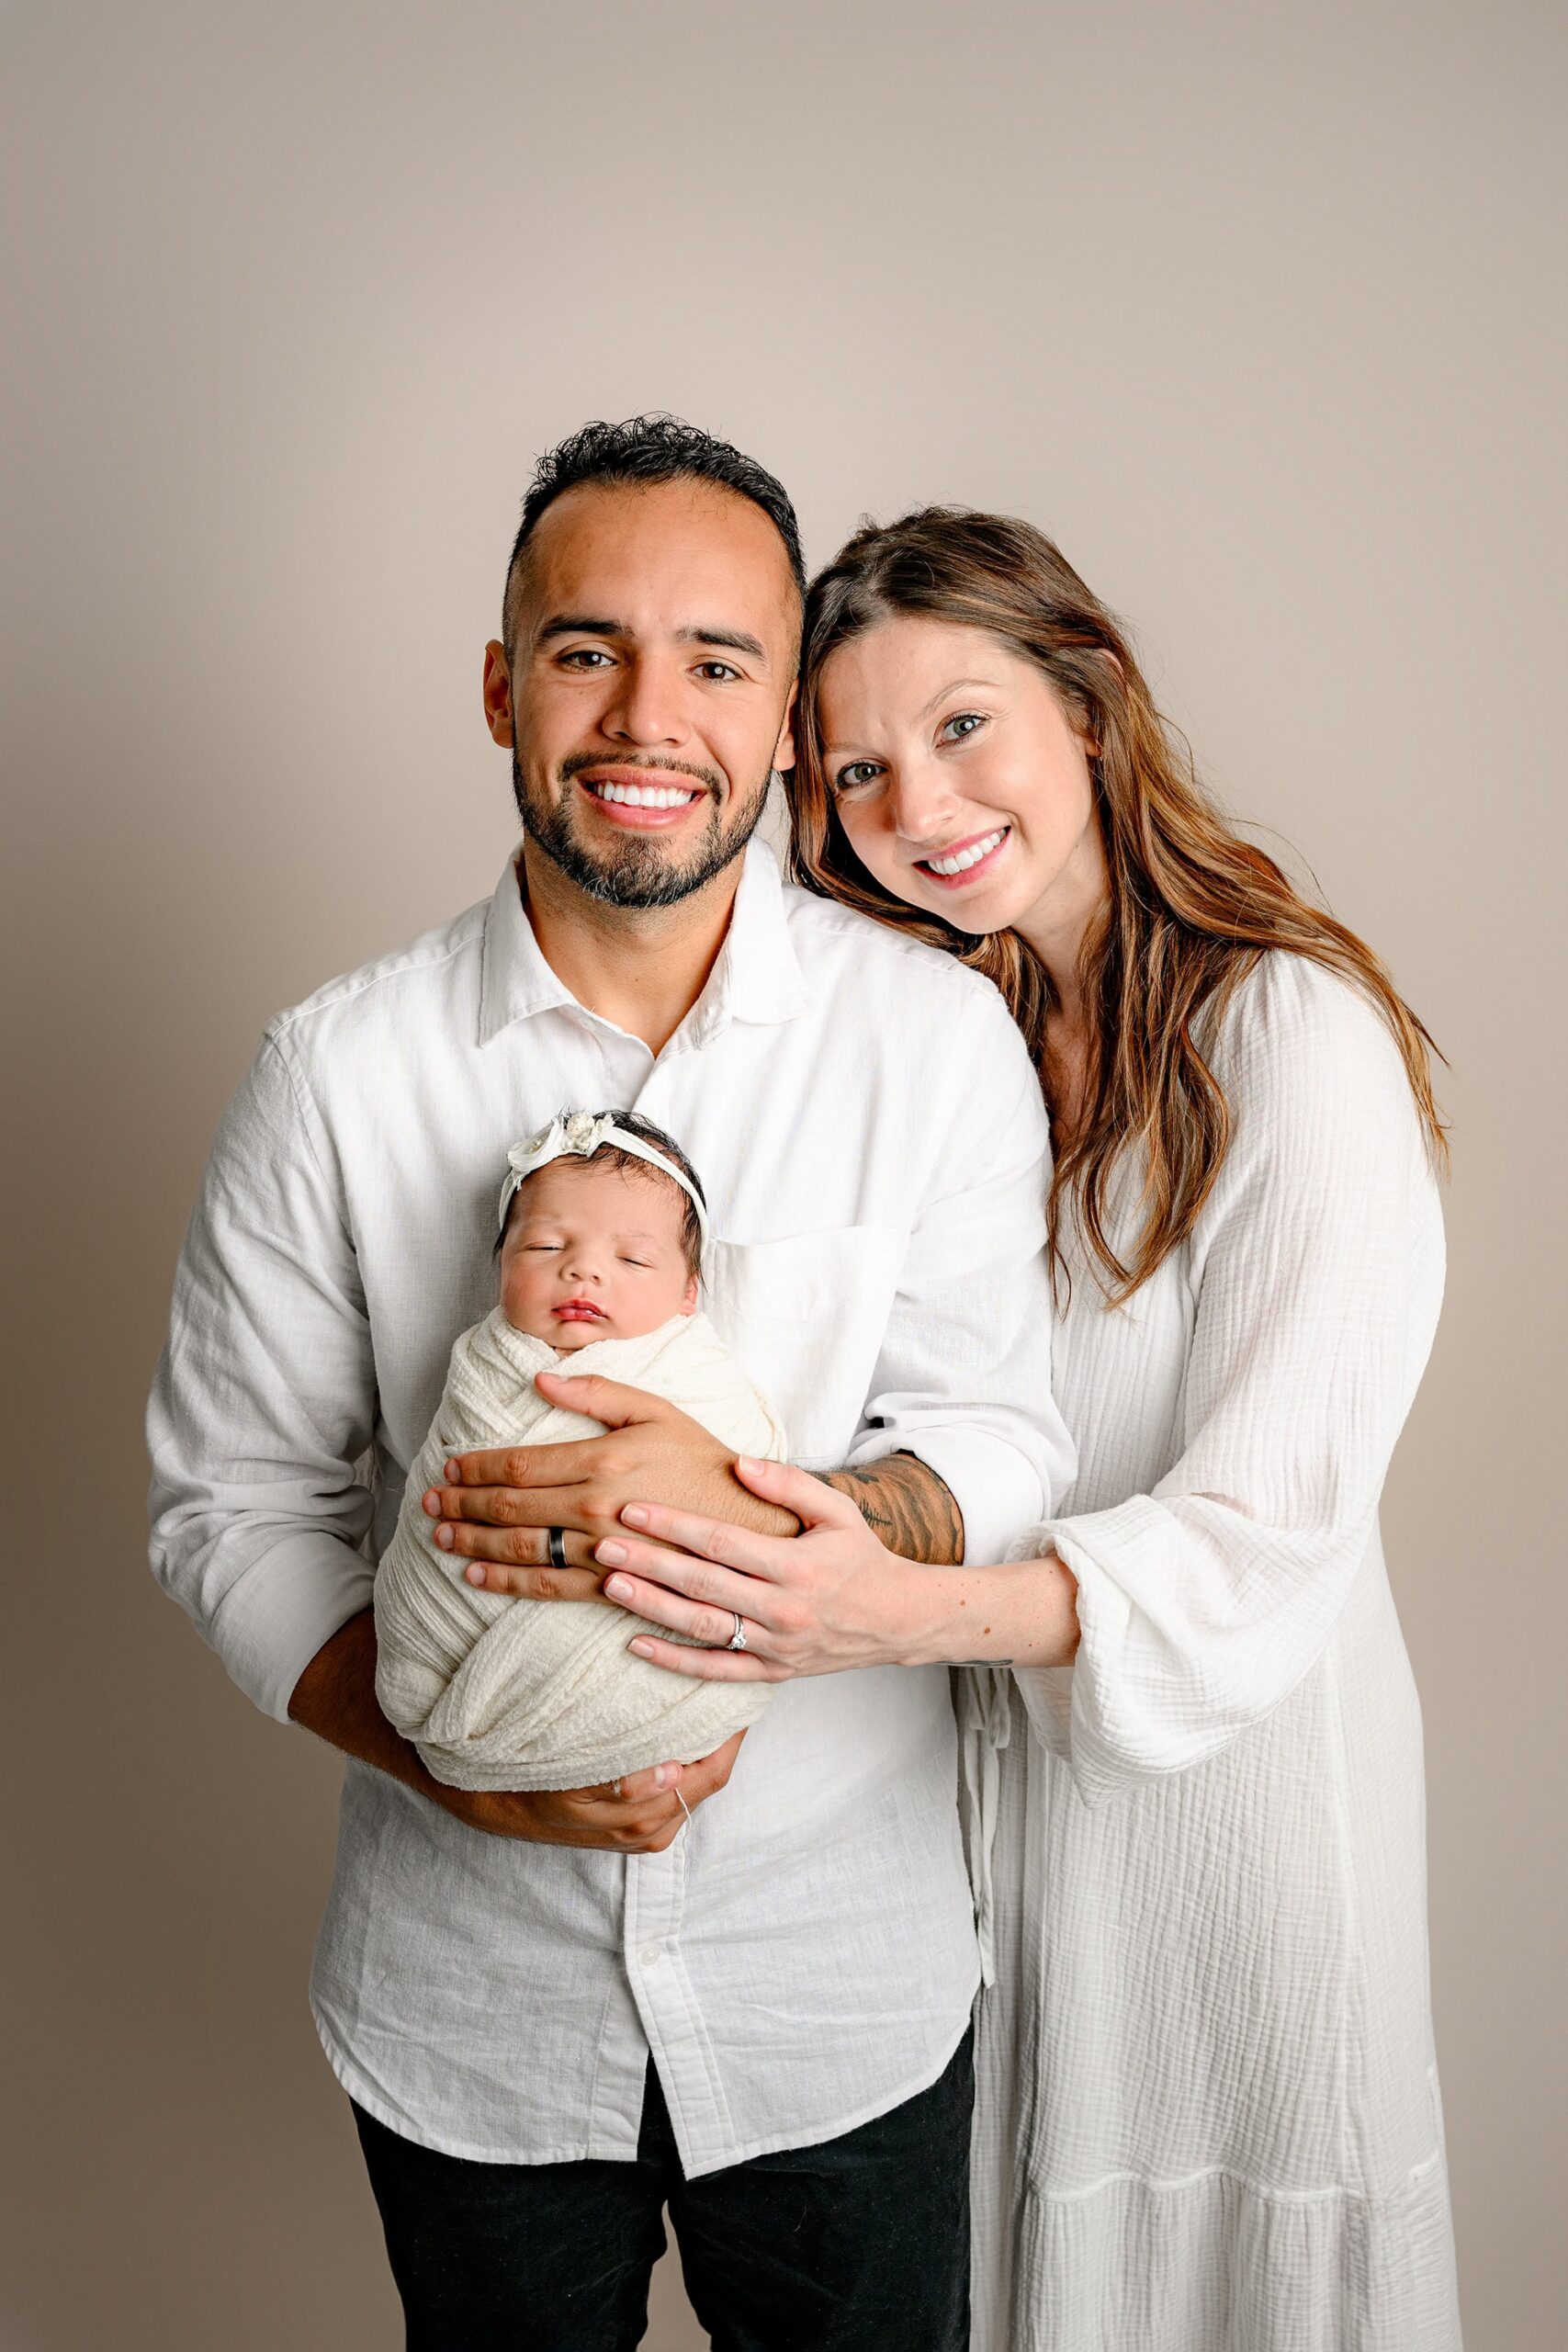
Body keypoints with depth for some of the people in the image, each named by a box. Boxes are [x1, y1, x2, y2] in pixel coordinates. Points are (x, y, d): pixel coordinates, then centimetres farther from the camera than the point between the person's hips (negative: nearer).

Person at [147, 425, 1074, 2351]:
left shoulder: (937, 1035, -9)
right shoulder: (334, 1074, -10)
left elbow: (1003, 1442, -10)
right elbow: (228, 1502, -5)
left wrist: (746, 1510, -30)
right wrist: (461, 1762, -19)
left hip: (840, 1985, 0)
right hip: (464, 1994, 0)